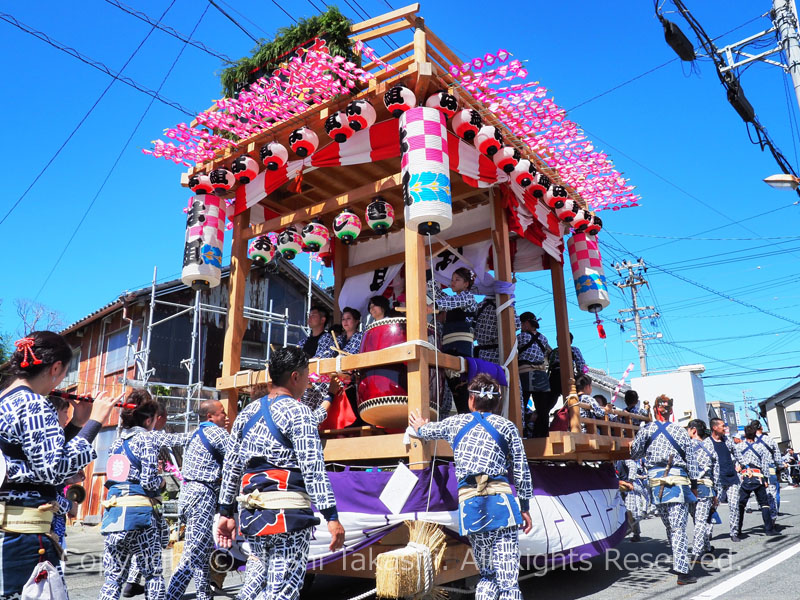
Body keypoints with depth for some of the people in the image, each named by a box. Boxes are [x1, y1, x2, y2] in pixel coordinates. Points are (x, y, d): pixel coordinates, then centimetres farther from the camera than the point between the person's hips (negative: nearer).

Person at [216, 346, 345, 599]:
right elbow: (313, 469, -15)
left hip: (251, 516, 7)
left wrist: (226, 513, 20)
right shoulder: (297, 411, -8)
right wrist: (331, 517, -15)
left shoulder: (247, 412, 13)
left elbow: (230, 468, 15)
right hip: (288, 514, -7)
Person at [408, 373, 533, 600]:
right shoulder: (506, 426, 9)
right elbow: (521, 472, 9)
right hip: (500, 499, -2)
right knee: (508, 579, -3)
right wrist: (525, 507, 18)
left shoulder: (455, 423, 13)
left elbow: (427, 431, 33)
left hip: (468, 503, 2)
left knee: (487, 575, 17)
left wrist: (420, 427, 55)